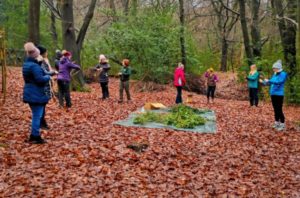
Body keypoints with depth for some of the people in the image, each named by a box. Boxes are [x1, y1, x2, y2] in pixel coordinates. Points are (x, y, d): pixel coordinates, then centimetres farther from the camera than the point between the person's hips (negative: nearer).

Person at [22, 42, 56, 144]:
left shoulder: (26, 64, 13)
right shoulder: (34, 66, -20)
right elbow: (40, 79, -25)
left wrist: (49, 73, 16)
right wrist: (48, 76, -6)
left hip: (30, 94, 10)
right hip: (36, 95, -10)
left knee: (35, 115, 19)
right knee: (37, 116, -4)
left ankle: (34, 135, 25)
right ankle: (35, 137, 1)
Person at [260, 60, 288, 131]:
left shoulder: (283, 74, -12)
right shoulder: (274, 75, 11)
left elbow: (279, 82, -26)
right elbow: (271, 83, 18)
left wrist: (269, 80, -25)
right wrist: (263, 82, 6)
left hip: (279, 94, -8)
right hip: (273, 94, 8)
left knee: (279, 110, -6)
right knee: (275, 109, 14)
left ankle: (282, 124, 4)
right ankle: (277, 123, 24)